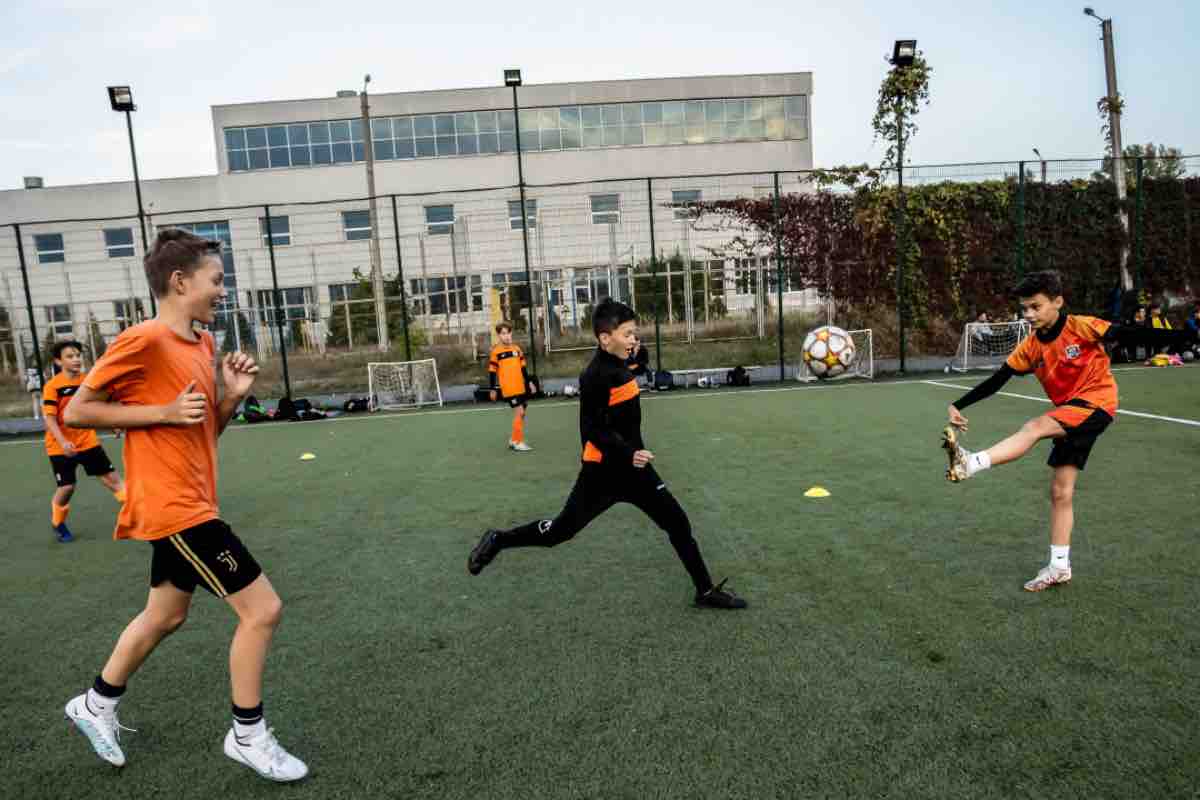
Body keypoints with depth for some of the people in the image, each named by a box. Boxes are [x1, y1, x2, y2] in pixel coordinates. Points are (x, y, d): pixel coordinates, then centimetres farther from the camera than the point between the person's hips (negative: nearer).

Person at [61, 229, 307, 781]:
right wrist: (163, 412, -18)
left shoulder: (203, 344, 10)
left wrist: (233, 396, -1)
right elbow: (75, 411, -12)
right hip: (175, 507, -10)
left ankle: (96, 704, 46)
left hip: (186, 504, 10)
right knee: (262, 608, -7)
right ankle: (248, 736, 10)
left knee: (165, 616, 24)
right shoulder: (143, 340, -16)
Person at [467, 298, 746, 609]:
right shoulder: (596, 376, -20)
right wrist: (628, 454, -29)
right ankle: (497, 540, 26)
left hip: (632, 467, 8)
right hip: (604, 472, -8)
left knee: (678, 523, 7)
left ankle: (707, 591, 18)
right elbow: (592, 430, -22)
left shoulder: (619, 366, 6)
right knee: (560, 531, 3)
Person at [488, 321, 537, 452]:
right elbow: (492, 371, -3)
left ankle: (513, 440, 26)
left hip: (521, 387, 6)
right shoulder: (496, 352, -7)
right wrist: (493, 389, -2)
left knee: (521, 413, 11)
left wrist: (529, 382, 14)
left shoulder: (517, 348, 8)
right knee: (519, 412, -10)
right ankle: (518, 442, 1)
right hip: (509, 389, -6)